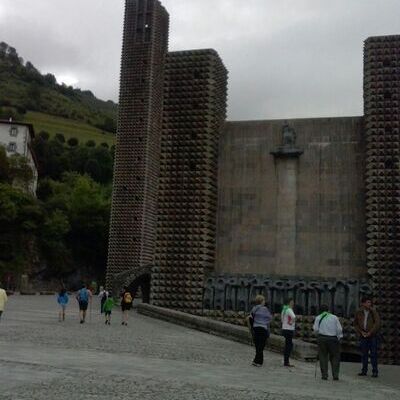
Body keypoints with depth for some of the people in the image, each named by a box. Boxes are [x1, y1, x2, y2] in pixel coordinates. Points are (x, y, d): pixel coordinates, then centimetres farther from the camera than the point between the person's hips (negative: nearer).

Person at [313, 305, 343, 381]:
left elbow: (315, 329, 0)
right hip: (333, 339, 0)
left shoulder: (318, 318, 3)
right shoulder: (334, 317, 4)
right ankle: (335, 375, 5)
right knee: (335, 357, 9)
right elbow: (339, 329, 2)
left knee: (323, 357, 8)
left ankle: (324, 375, 8)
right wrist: (339, 338, 10)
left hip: (322, 338, 0)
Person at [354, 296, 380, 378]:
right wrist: (361, 332, -3)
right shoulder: (359, 313, 3)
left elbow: (377, 323, -10)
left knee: (373, 354, -2)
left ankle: (375, 372, 3)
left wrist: (370, 333, -12)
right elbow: (355, 324, 10)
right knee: (364, 354, 8)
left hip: (373, 336, -3)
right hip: (363, 336, 3)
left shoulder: (373, 312, -4)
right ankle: (364, 371, 16)